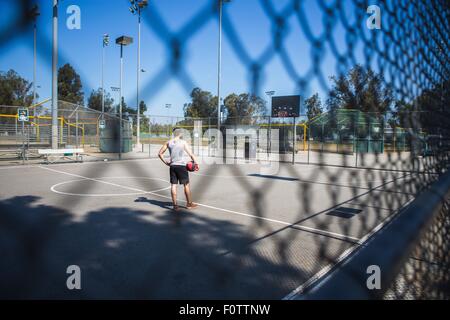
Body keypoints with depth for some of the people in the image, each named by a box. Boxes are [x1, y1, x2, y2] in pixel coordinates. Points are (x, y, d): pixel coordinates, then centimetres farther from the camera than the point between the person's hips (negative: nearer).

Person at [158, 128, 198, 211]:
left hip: (172, 166, 4)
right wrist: (196, 163, -1)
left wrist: (165, 162, 14)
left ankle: (175, 205, 9)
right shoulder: (183, 142, -5)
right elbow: (191, 154, -9)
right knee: (186, 185, 6)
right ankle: (189, 204, 15)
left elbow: (160, 153, 9)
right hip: (181, 166, -4)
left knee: (173, 185, 6)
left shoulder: (168, 142, 7)